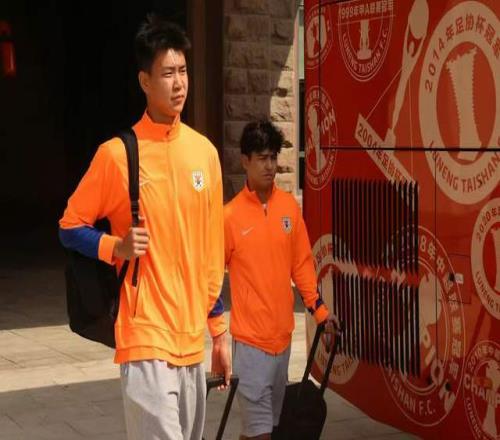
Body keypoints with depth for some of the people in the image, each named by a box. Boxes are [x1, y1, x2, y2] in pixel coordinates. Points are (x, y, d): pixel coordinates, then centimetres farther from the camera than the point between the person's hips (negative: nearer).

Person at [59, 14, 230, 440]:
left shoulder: (205, 150, 8)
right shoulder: (116, 153, -8)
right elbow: (70, 228, 1)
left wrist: (219, 332, 16)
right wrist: (116, 247, -18)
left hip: (192, 336, 6)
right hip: (146, 337, -5)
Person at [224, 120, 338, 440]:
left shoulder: (290, 206, 4)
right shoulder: (231, 215, -11)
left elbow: (301, 262, 11)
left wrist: (319, 308, 7)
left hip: (283, 332, 5)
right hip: (250, 336, -5)